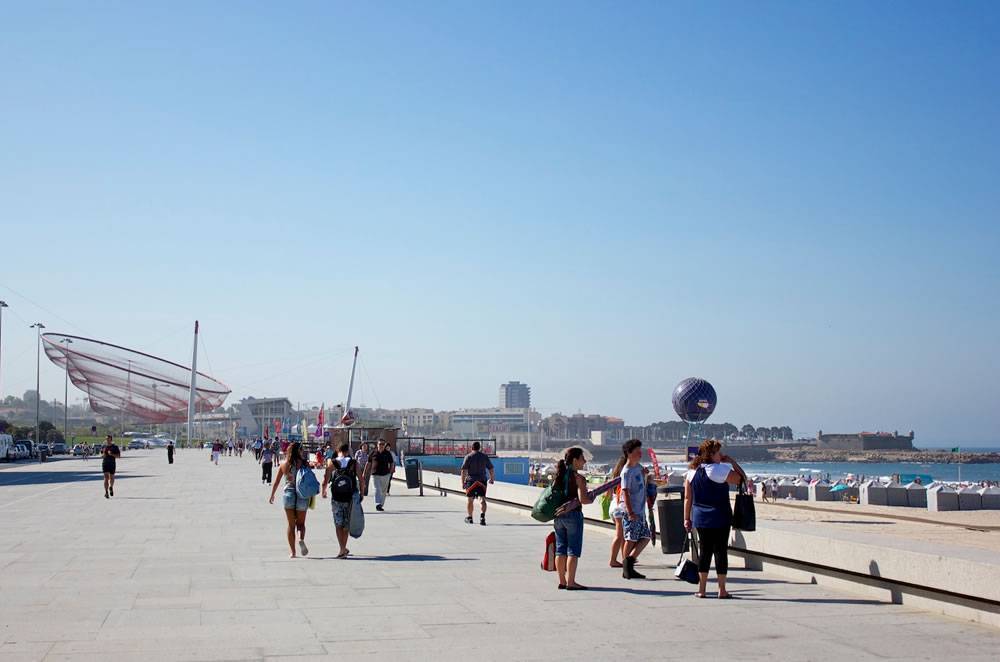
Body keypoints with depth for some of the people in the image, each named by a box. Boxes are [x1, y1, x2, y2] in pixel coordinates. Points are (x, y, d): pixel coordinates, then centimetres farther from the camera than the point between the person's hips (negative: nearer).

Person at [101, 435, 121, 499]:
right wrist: (103, 455, -7)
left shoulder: (115, 447, 0)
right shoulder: (104, 446, 7)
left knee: (111, 478, 9)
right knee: (106, 477, -11)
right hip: (105, 464, 0)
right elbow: (101, 455, 16)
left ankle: (111, 487, 40)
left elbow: (118, 456, -3)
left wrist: (112, 454, -18)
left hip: (112, 464, 0)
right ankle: (106, 492, -12)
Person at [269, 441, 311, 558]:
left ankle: (292, 552, 7)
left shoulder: (283, 465, 3)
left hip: (288, 495, 1)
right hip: (302, 495, -1)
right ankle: (301, 539, -17)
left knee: (291, 525, 9)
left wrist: (272, 495, 21)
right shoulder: (304, 463, -5)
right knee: (301, 523, 13)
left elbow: (276, 482, 9)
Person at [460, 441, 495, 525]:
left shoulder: (468, 457, -4)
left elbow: (464, 471, -10)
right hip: (482, 480, 1)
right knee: (482, 499, -2)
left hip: (471, 480, -1)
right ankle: (482, 515, -25)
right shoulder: (485, 456, 4)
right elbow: (491, 469, 6)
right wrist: (492, 479, 21)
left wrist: (463, 482, -6)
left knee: (470, 500, 13)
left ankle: (469, 518, 27)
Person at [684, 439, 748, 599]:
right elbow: (741, 479, -8)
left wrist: (687, 518, 11)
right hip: (720, 518, -5)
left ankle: (701, 590, 10)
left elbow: (688, 498, 6)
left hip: (700, 519, 5)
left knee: (704, 551, 10)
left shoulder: (692, 471, 5)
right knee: (721, 551, 2)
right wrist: (733, 462, 1)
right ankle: (722, 590, 5)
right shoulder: (719, 470, -13)